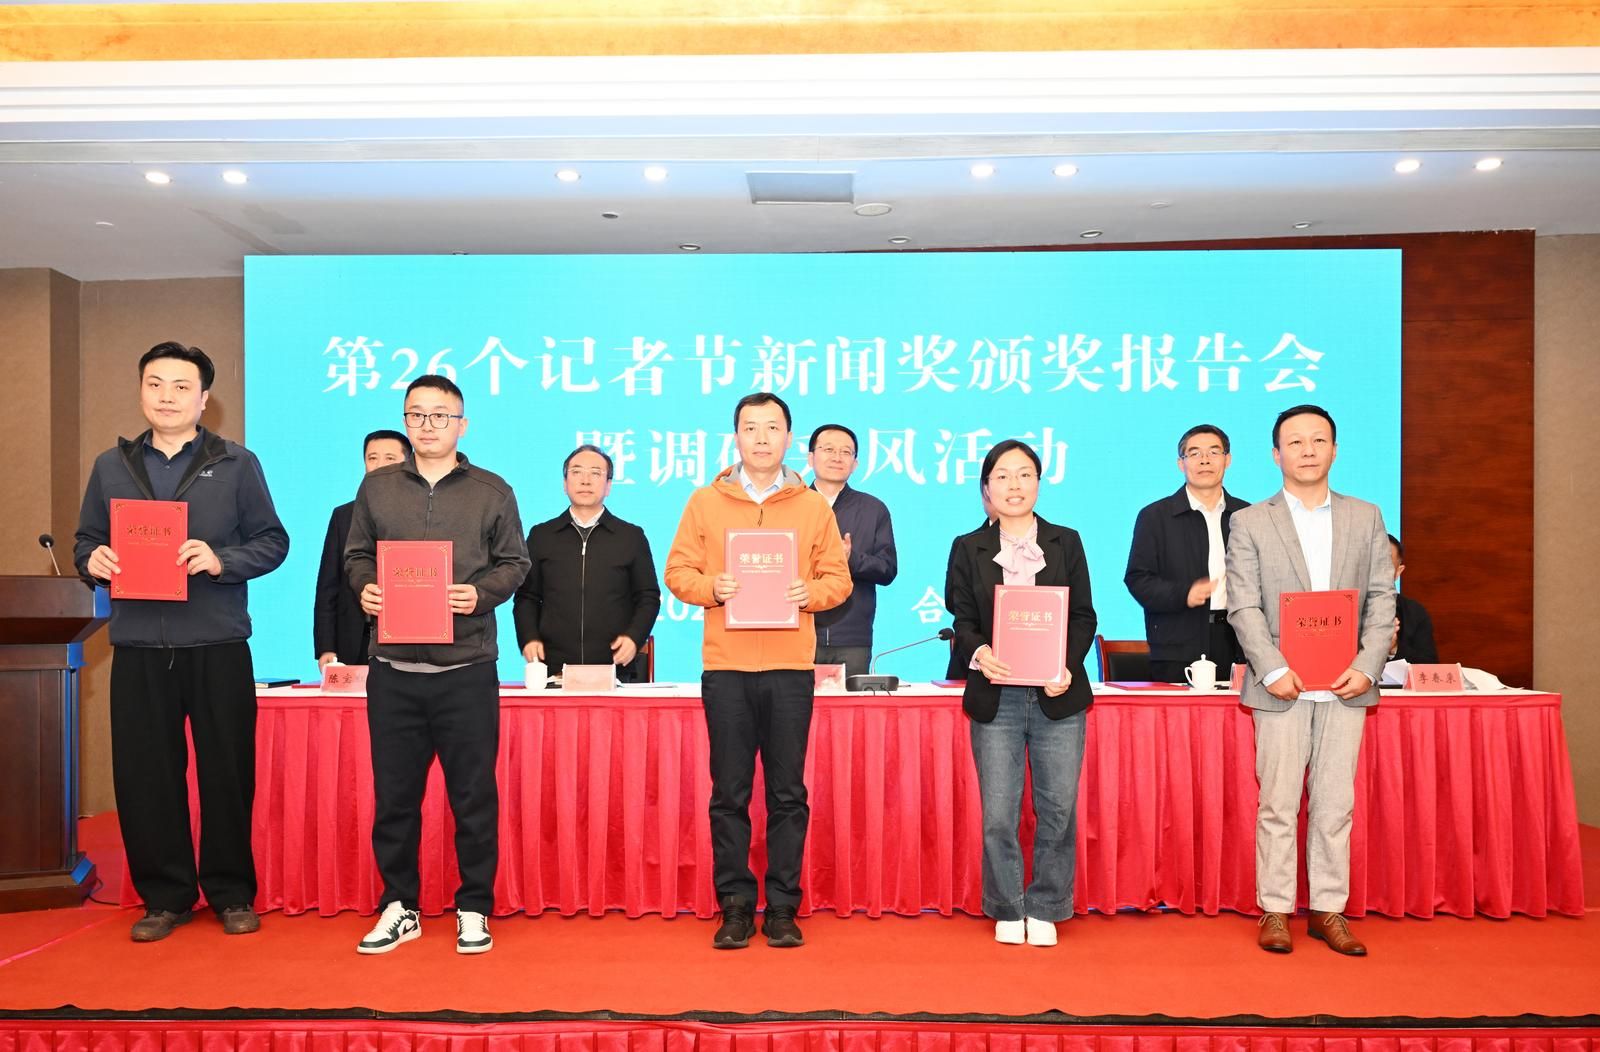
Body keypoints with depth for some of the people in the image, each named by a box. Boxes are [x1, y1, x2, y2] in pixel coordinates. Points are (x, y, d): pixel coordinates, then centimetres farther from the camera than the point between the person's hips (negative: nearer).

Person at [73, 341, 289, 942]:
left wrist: (221, 560, -16)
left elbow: (273, 542, 1)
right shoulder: (111, 466, 12)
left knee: (227, 771, 4)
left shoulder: (236, 464, 4)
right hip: (138, 647, 3)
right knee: (143, 775, 6)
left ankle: (231, 893, 19)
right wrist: (92, 560, -7)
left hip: (217, 645, -2)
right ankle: (165, 896, 21)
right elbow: (85, 542, 15)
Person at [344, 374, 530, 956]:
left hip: (467, 669, -2)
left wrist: (481, 593, -12)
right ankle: (399, 906, 26)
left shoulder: (492, 491, 5)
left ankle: (474, 909, 20)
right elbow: (357, 554, 15)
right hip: (393, 668, 2)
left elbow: (514, 562, 6)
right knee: (393, 793, 9)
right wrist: (364, 586, -6)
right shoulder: (376, 486, 11)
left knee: (473, 794, 5)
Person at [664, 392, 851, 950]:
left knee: (787, 793, 5)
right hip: (725, 666, 0)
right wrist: (712, 588, -13)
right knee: (730, 793, 5)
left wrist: (810, 592, -12)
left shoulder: (814, 507, 8)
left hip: (791, 667, 0)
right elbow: (678, 572, 6)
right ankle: (735, 906, 17)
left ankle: (782, 908, 17)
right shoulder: (705, 502, 7)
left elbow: (838, 578, 8)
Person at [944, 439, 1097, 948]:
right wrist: (978, 652, -18)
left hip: (1057, 695, 1)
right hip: (996, 696, 0)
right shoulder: (969, 548, 7)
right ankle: (1007, 911, 20)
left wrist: (1067, 667, -10)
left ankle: (1045, 910, 21)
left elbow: (1084, 616, 6)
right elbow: (962, 620, 3)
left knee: (1058, 809, 4)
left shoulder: (1066, 542, 8)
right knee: (998, 815, 3)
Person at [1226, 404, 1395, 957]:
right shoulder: (1250, 523, 3)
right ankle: (1275, 910, 12)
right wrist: (1272, 669, -15)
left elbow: (1382, 599, 6)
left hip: (1346, 685, 2)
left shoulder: (1366, 518, 10)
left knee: (1336, 803, 7)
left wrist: (1367, 667, -7)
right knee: (1278, 803, 2)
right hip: (1282, 687, -2)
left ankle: (1328, 910, 18)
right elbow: (1243, 607, -3)